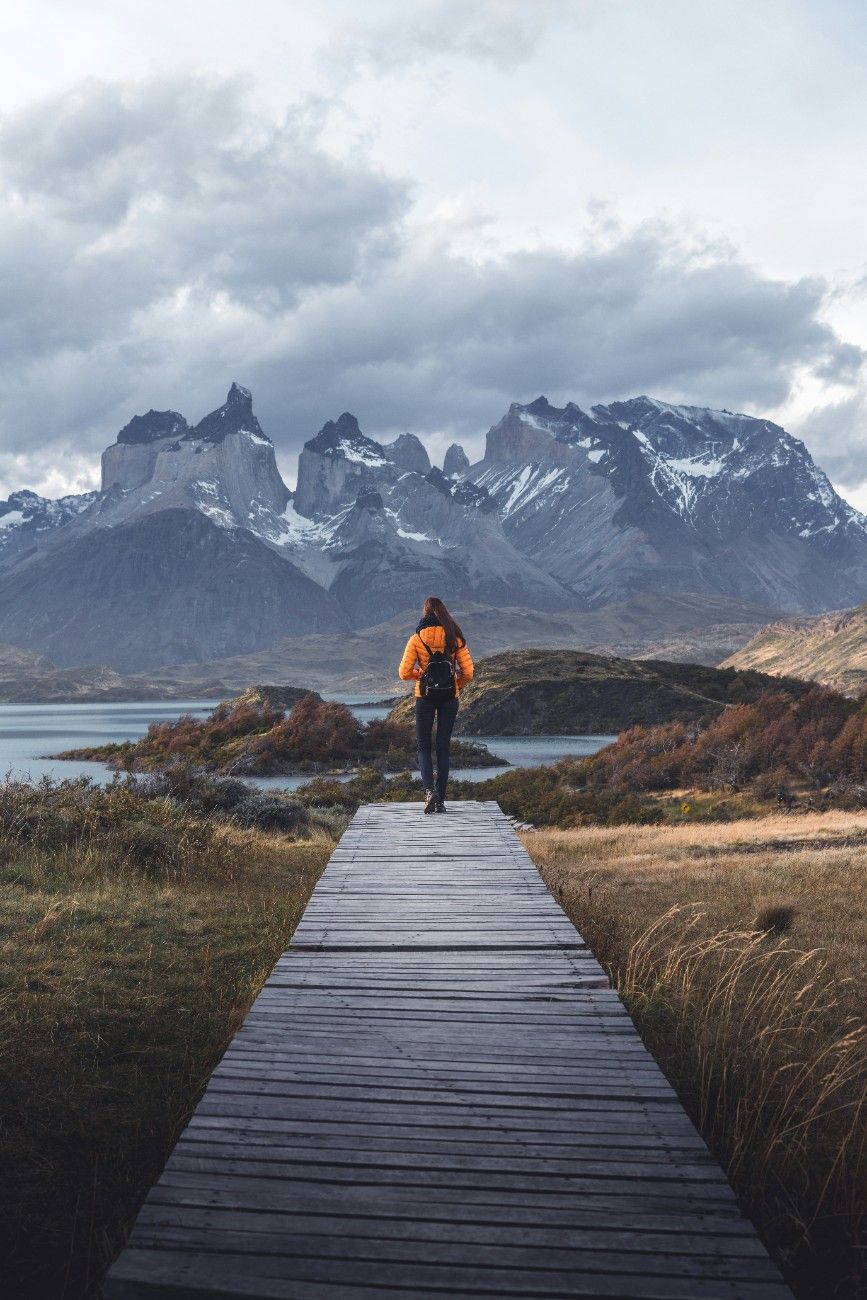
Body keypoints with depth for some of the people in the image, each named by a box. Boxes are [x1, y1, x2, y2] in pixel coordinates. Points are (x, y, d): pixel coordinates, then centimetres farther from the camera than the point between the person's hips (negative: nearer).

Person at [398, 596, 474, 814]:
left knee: (424, 747, 10)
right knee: (443, 747, 9)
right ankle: (440, 800, 9)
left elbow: (404, 673, -6)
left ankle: (429, 790, -13)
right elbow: (468, 672, -3)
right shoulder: (455, 637, -1)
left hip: (425, 696, -1)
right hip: (449, 697, 1)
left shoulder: (417, 638, -5)